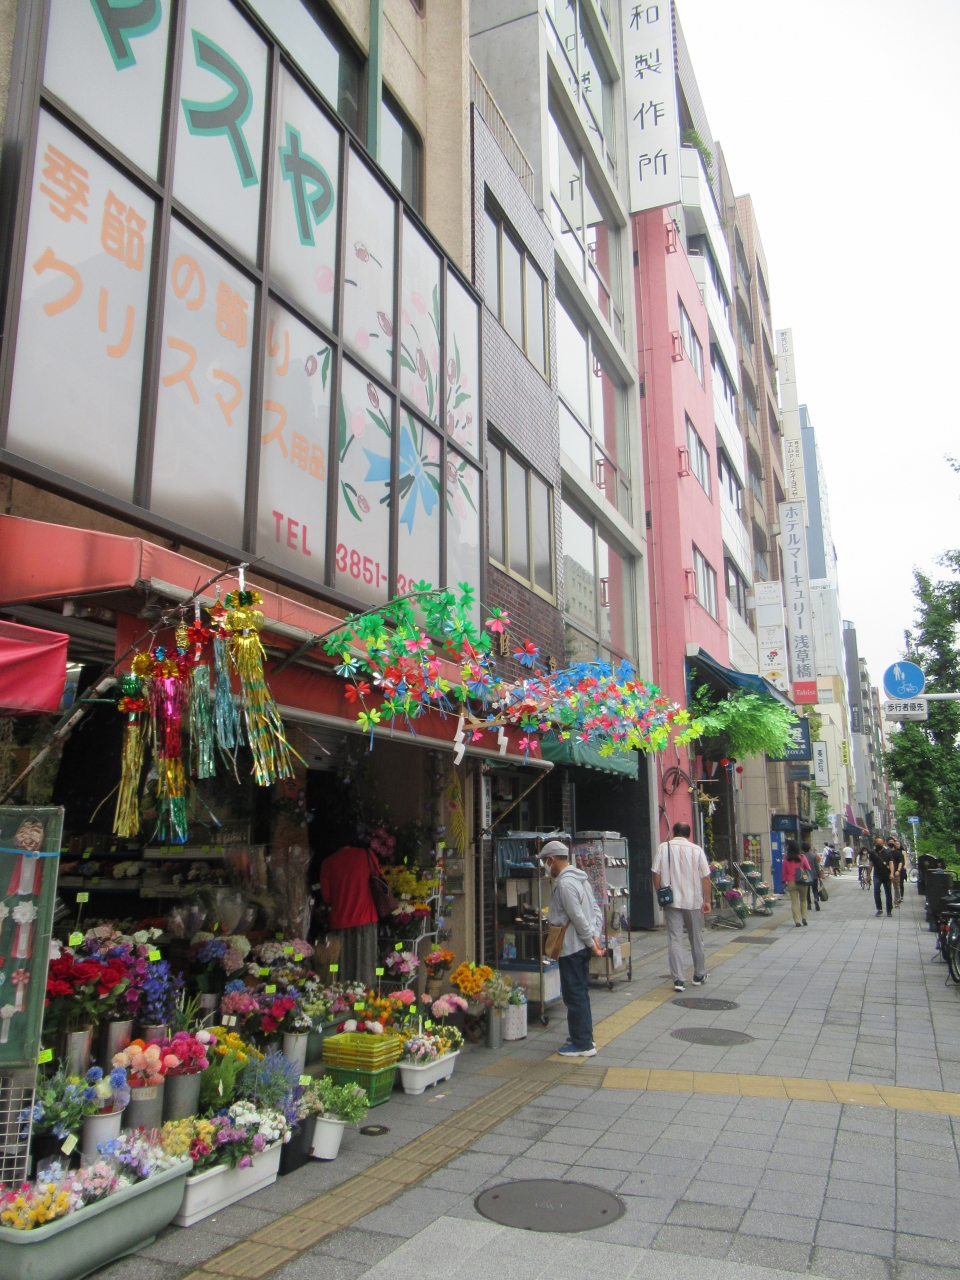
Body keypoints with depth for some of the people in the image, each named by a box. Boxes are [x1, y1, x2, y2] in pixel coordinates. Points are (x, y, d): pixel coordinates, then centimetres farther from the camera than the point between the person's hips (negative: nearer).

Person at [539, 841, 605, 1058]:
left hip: (571, 947, -10)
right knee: (581, 992, 17)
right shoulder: (580, 878, 12)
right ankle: (584, 1037, 26)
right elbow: (597, 911, 11)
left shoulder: (564, 883, -19)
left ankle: (582, 1044, 5)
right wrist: (595, 936, 5)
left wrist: (590, 942, -14)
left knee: (573, 994, -1)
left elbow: (578, 917, -22)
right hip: (582, 946, 10)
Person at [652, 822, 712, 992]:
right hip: (693, 901, 1)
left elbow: (656, 874, -4)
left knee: (674, 940, 1)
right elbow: (705, 877, -3)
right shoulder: (696, 850, -1)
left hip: (671, 901, -1)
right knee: (696, 940, 15)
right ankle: (699, 976, 28)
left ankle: (678, 980, -5)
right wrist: (707, 901, 4)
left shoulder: (664, 847, -1)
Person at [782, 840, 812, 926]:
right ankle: (804, 918, 13)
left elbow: (783, 871, -1)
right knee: (803, 900, 19)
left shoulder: (786, 859, -4)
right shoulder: (802, 857, -4)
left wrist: (784, 881, 10)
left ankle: (797, 921, -1)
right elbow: (808, 869, -2)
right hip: (802, 882, 1)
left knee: (794, 902, 3)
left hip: (791, 882, -1)